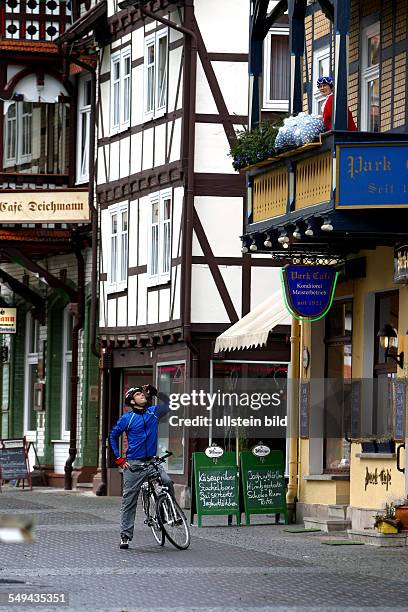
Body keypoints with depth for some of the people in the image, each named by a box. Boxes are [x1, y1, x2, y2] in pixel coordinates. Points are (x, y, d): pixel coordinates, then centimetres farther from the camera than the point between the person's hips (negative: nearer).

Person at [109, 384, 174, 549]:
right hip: (133, 464, -2)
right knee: (129, 500, -1)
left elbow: (167, 403, 21)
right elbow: (113, 436, 6)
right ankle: (125, 536, 5)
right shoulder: (127, 418, 0)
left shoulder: (153, 412, 9)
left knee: (167, 482, -24)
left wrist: (154, 391, 6)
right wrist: (118, 458, 0)